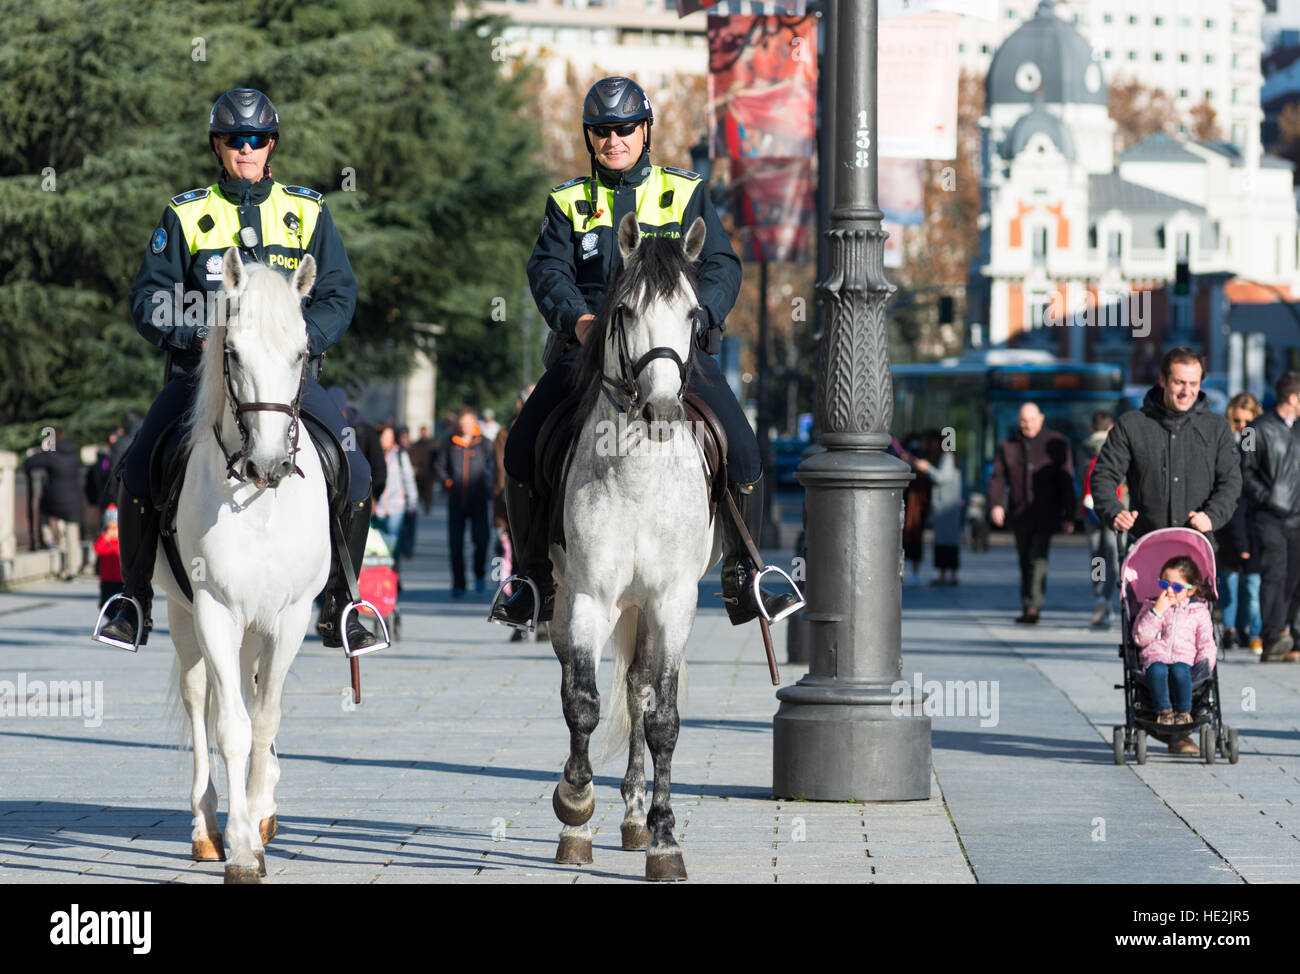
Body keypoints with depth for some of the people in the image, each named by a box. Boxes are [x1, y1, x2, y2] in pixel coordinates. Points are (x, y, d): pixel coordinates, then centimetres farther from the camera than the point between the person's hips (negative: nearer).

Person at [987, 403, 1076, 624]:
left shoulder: (1056, 444, 3)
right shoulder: (1008, 446, 10)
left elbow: (1066, 481, 2)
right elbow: (998, 478, 5)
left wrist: (1068, 516, -3)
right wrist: (996, 504, -13)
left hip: (1046, 513, -4)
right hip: (1020, 513, 4)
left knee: (1038, 558, -18)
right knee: (1025, 562, 9)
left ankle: (1034, 606, -27)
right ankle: (1027, 608, 17)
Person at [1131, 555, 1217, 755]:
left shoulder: (1199, 611, 18)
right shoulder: (1151, 606, 19)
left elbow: (1206, 644, 14)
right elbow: (1140, 638, 5)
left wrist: (1204, 665, -6)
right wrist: (1157, 612, -3)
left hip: (1184, 661, 0)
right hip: (1155, 658, 0)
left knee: (1179, 670, -39)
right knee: (1157, 670, -39)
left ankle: (1183, 716, -31)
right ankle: (1164, 714, -36)